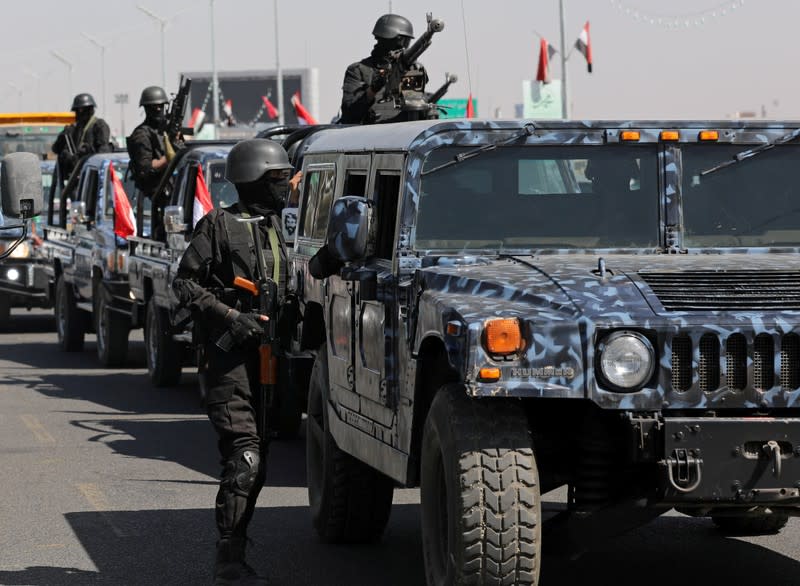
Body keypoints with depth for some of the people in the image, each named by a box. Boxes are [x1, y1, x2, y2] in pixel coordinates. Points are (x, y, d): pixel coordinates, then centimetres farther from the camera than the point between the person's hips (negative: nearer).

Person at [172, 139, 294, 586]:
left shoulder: (275, 227, 16)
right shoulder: (220, 225, -6)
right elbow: (186, 283, -8)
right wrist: (232, 317, -17)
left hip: (264, 354, 8)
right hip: (230, 353, -8)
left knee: (257, 460, 9)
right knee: (244, 458, -16)